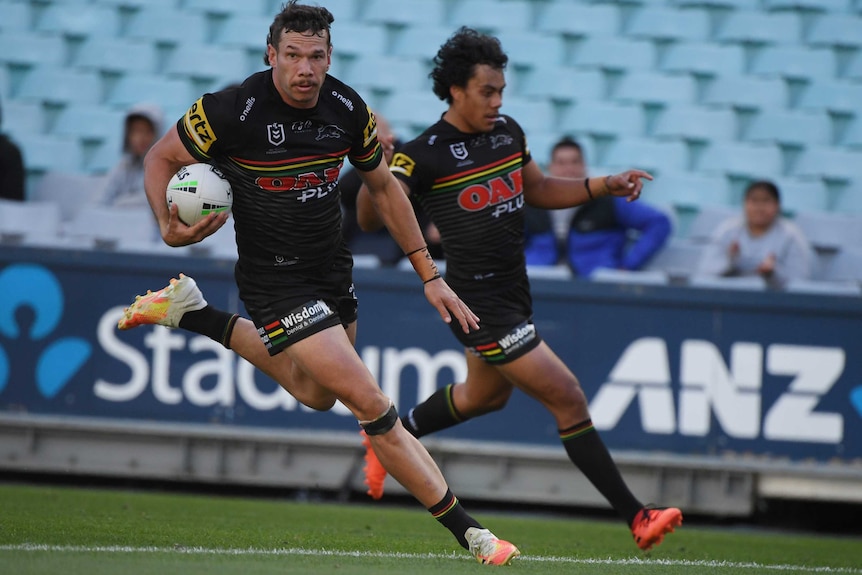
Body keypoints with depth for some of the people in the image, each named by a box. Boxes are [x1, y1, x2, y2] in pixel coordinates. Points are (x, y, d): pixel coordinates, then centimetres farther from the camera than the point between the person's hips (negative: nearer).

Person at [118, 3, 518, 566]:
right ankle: (467, 532, -7)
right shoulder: (232, 111, -22)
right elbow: (161, 157, -7)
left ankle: (191, 313, 36)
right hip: (275, 281, -7)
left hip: (332, 269, 7)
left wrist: (430, 275, 5)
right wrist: (169, 227, -25)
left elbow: (384, 187, 7)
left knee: (317, 394, 27)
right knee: (371, 403, -13)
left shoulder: (349, 109, -8)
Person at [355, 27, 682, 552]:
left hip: (514, 291, 9)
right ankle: (636, 518, -7)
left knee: (485, 395, 30)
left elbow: (539, 190, 20)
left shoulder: (508, 132, 4)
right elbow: (372, 218, -21)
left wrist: (604, 187, 7)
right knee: (568, 399, -11)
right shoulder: (424, 154, -17)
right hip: (480, 302, -9)